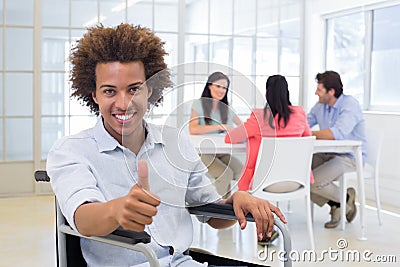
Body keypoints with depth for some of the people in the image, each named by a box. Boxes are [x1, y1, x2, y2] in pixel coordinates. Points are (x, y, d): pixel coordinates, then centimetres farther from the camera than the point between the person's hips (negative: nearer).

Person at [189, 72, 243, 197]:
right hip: (203, 151, -5)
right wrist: (220, 126, -23)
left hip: (222, 151, 5)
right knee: (226, 173, -28)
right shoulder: (199, 104, -5)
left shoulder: (227, 108, 10)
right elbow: (192, 129, -20)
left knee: (242, 172, -22)